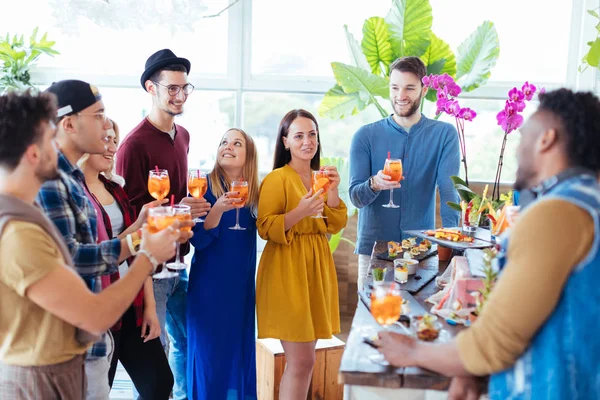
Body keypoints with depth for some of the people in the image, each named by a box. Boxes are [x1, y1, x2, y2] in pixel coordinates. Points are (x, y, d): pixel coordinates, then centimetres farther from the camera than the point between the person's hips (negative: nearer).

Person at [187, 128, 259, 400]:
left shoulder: (254, 192, 3)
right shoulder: (206, 186, -10)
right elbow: (198, 240, -16)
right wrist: (218, 209, -31)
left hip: (242, 283, 5)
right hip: (209, 284, -5)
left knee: (241, 348, 14)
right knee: (210, 351, 2)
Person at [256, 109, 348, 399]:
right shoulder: (276, 178, -9)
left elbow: (335, 226, 9)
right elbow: (264, 228, -13)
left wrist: (333, 192, -4)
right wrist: (299, 212, -24)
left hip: (317, 267, 7)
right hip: (287, 269, -7)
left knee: (304, 358, 11)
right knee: (301, 361, -7)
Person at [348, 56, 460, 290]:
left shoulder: (444, 134, 0)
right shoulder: (366, 136, 1)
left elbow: (449, 190, -8)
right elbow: (355, 197, -3)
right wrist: (374, 184, -25)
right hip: (373, 248, 0)